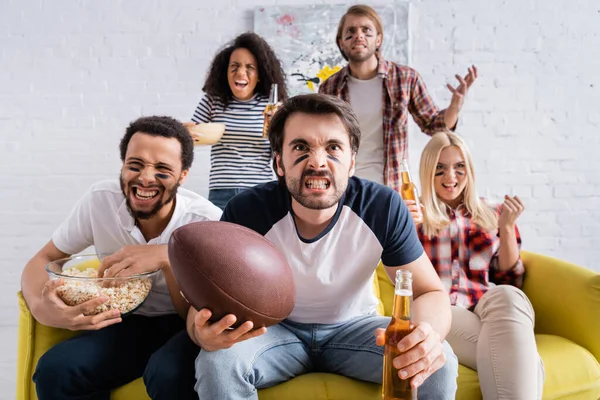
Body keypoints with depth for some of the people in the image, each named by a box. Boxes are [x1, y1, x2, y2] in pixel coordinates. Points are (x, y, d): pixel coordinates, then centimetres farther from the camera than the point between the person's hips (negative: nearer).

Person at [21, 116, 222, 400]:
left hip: (184, 327, -3)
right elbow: (42, 259, -2)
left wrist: (166, 260, -34)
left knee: (168, 376, -35)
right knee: (53, 371, -23)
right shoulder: (100, 199, -10)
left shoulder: (207, 221, -19)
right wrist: (42, 307, -27)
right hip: (129, 322, 3)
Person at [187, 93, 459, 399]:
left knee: (437, 365, -22)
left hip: (354, 327, 1)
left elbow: (431, 292, -15)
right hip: (275, 329, 0)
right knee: (216, 362, -29)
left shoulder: (384, 208, -22)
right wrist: (203, 330, -46)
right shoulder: (246, 211, -24)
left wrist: (427, 333, -40)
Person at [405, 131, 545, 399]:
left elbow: (510, 280, 13)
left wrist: (507, 227, 1)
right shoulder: (414, 217, 13)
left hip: (491, 307, 3)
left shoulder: (492, 215, 18)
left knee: (506, 296, -35)